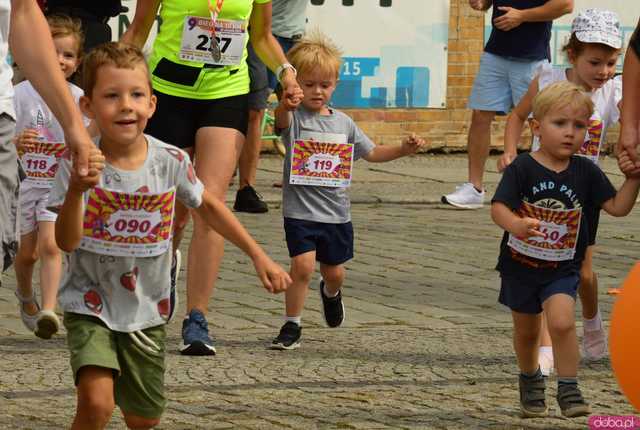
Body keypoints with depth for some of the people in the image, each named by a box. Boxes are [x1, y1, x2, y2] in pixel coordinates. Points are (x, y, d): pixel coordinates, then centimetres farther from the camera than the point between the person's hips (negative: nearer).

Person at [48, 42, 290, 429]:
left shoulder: (171, 162, -11)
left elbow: (208, 205, 8)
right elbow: (67, 241, -23)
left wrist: (259, 256, 8)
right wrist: (76, 191, -40)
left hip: (147, 310, 3)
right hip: (90, 305, -3)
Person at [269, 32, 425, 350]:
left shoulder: (343, 123, 7)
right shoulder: (294, 116, -8)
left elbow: (371, 153, 18)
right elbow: (281, 119, -33)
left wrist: (403, 149, 2)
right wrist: (286, 105, -58)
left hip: (336, 212, 4)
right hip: (301, 212, -4)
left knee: (334, 271, 16)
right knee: (302, 265, -18)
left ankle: (331, 293, 53)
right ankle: (292, 326, -2)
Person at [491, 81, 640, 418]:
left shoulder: (586, 172, -5)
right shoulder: (521, 169, -14)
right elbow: (498, 207, -23)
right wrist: (515, 224, -43)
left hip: (562, 268, 0)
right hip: (520, 264, 0)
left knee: (561, 321, -23)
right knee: (526, 331, 17)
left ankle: (569, 390, -12)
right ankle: (530, 379, 44)